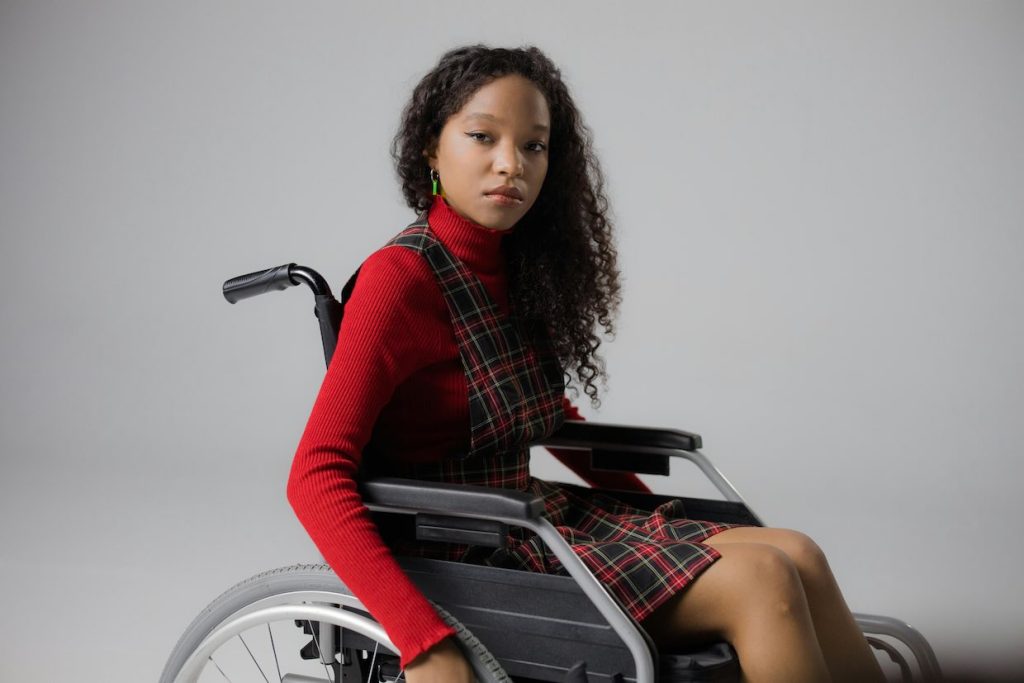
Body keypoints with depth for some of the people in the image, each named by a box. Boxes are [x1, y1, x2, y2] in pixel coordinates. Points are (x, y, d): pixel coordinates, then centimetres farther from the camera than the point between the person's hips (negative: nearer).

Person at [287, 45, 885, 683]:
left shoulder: (516, 265, 8)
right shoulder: (403, 277, -16)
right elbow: (318, 476, -23)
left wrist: (661, 525, 23)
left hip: (538, 517, 8)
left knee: (797, 555, -7)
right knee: (760, 580, -18)